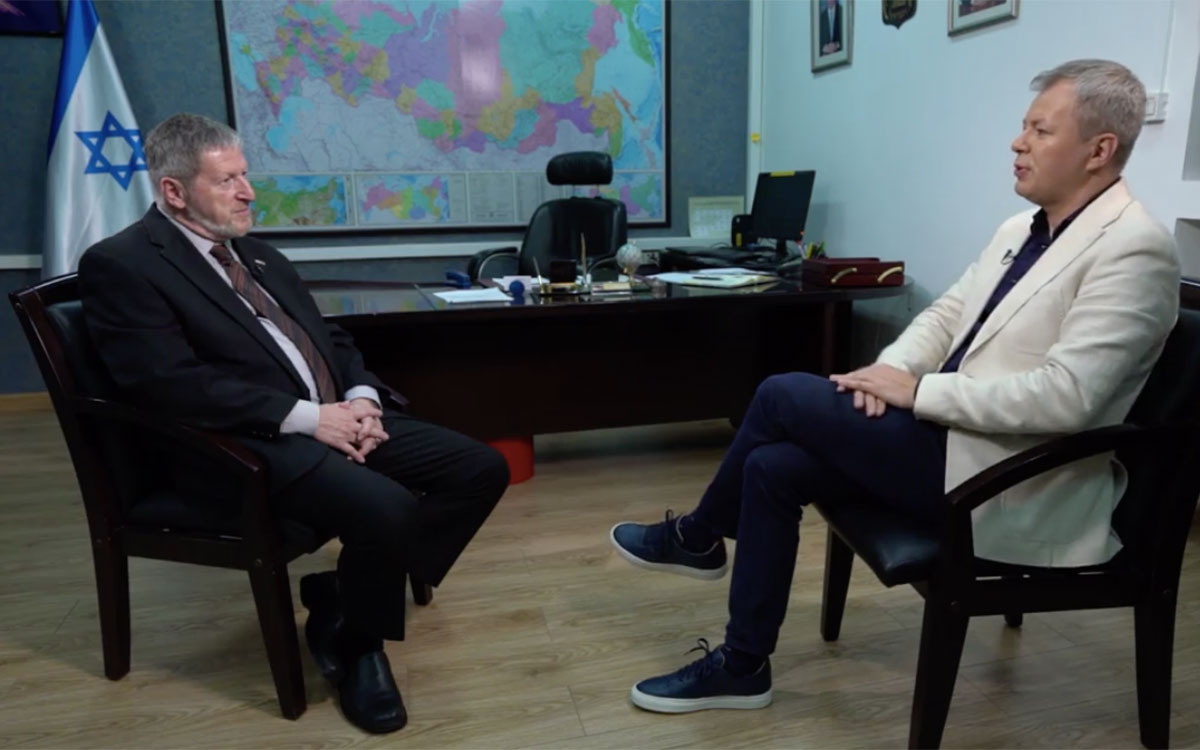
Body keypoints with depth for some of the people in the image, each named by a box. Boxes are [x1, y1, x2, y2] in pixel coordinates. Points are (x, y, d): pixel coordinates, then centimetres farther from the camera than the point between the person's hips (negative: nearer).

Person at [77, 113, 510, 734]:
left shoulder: (256, 253, 20)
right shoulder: (120, 265, -4)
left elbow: (329, 338, 20)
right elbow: (172, 384, -16)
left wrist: (361, 397, -1)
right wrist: (306, 416, -20)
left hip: (340, 417, 8)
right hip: (250, 446, -8)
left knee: (482, 470, -5)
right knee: (388, 510, -33)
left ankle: (350, 593, 7)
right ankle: (350, 639, 0)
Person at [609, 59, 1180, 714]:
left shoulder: (1134, 249, -16)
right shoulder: (1020, 229, 13)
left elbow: (1063, 397, -26)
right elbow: (945, 314, 16)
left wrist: (916, 391, -19)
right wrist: (890, 369, -6)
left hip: (1007, 486, -9)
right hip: (953, 438, 9)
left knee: (784, 397, -12)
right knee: (772, 468, -5)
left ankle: (697, 537, 15)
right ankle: (741, 666, 13)